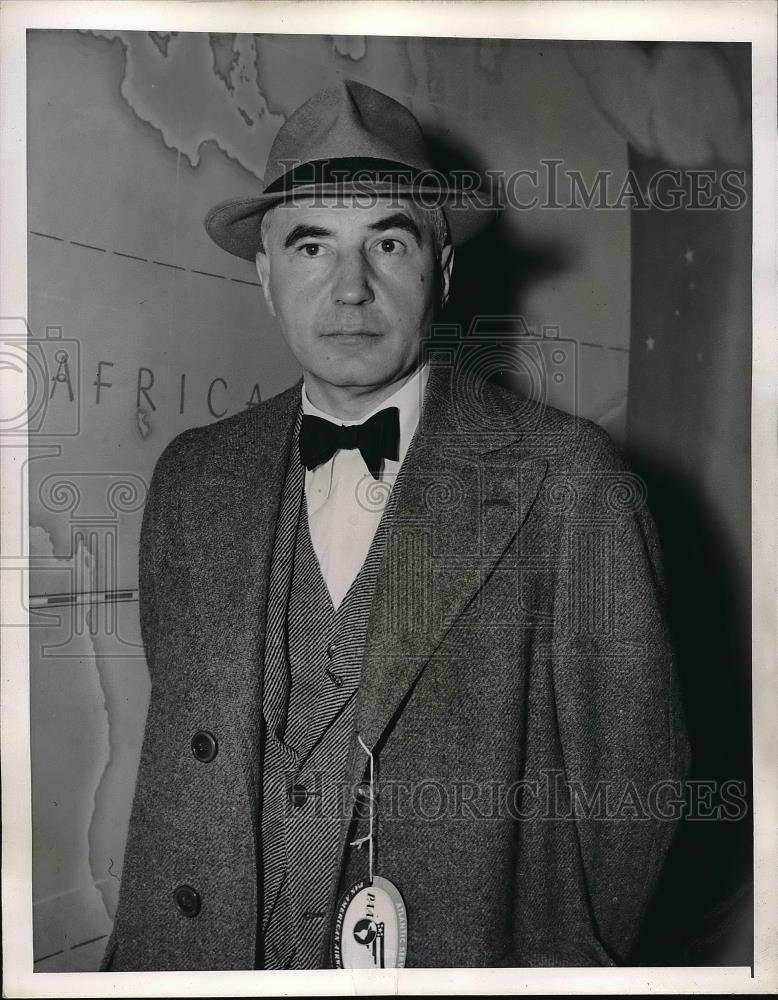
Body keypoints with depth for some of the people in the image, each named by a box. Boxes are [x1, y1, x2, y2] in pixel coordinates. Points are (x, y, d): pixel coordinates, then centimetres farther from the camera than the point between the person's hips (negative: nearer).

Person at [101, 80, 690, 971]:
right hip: (207, 951, 4)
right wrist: (143, 950, -4)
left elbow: (629, 768, -9)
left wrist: (564, 954, -5)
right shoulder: (191, 478, -4)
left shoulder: (564, 479, -15)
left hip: (475, 958, -2)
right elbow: (178, 762, 1)